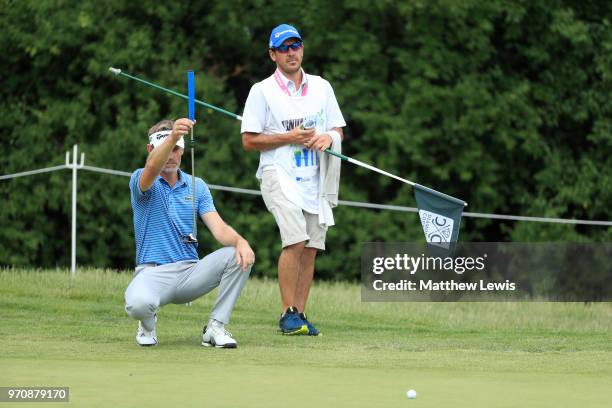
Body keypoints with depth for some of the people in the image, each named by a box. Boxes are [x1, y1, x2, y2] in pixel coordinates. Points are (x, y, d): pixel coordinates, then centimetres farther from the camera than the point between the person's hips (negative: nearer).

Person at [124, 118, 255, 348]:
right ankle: (148, 323, 2)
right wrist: (173, 136, -49)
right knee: (138, 303, -39)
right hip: (154, 271, -4)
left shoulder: (197, 186, 12)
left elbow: (219, 228, -1)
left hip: (190, 272, 4)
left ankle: (215, 328, -10)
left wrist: (239, 241, -26)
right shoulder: (141, 181, -1)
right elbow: (152, 167, -28)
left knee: (240, 257, -22)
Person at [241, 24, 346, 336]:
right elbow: (249, 140, -3)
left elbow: (338, 130, 17)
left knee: (310, 248, 2)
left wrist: (327, 138, -6)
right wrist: (288, 138, -13)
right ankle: (288, 314, -15)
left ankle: (300, 314, 7)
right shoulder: (262, 90, 1)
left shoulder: (321, 87, 14)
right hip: (280, 174, -5)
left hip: (315, 178, 5)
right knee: (296, 241, -20)